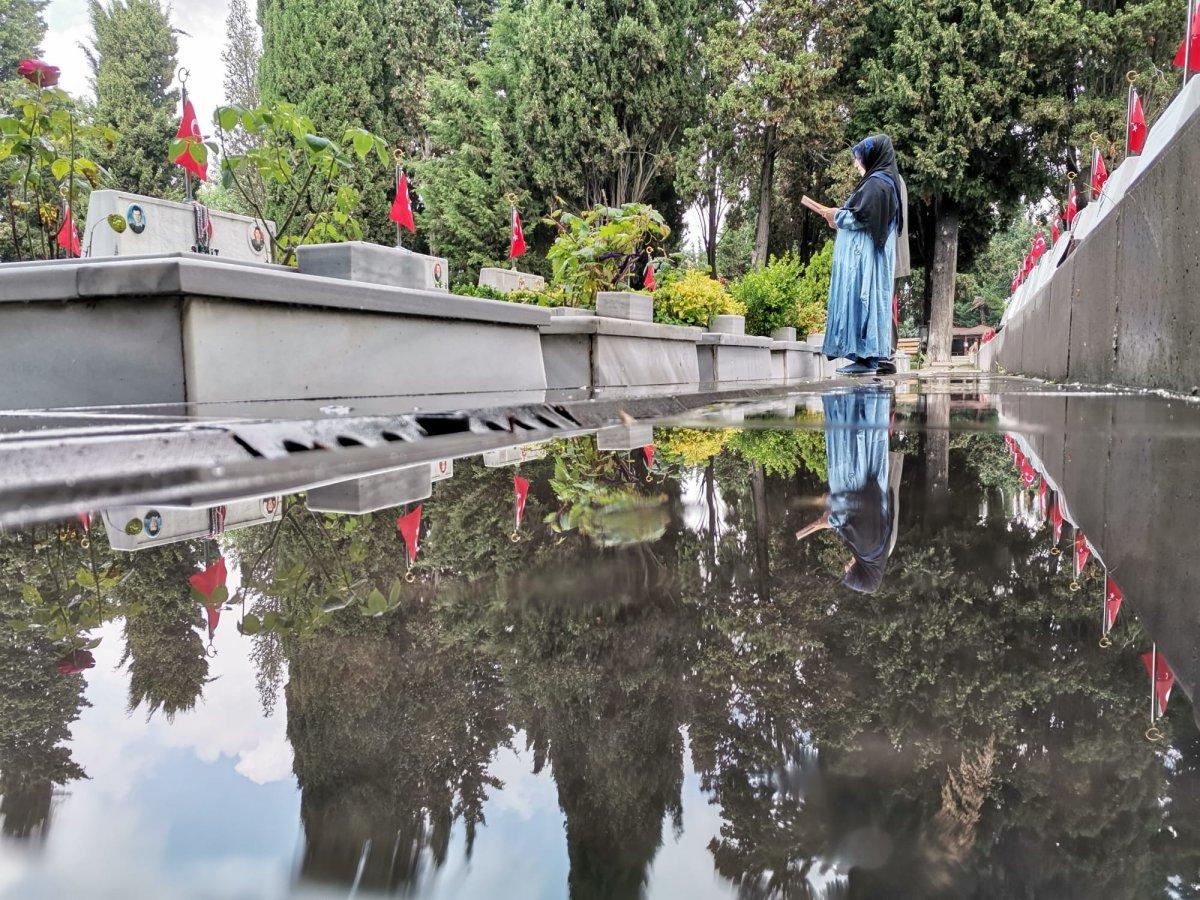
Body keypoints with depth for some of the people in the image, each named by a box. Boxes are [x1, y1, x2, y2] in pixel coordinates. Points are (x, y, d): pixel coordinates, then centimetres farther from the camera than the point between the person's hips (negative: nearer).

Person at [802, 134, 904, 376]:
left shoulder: (876, 182, -11)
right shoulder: (884, 180, 20)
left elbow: (861, 216, -20)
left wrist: (837, 215, -4)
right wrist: (839, 217, 14)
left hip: (864, 255, -10)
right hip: (866, 254, 10)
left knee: (859, 299, -11)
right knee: (867, 300, 8)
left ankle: (865, 358, -12)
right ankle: (867, 356, 8)